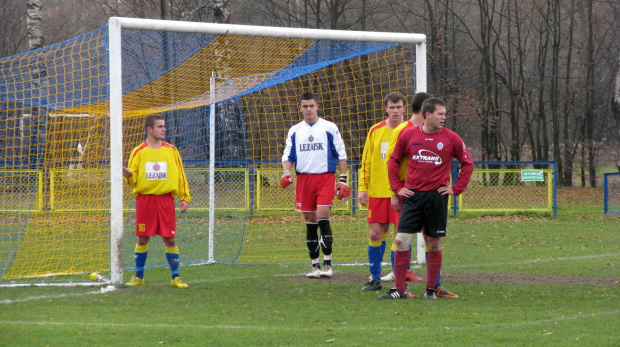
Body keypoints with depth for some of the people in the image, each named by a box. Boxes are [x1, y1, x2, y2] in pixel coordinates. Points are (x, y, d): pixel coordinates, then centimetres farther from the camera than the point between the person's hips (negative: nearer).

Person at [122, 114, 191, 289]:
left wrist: (184, 197, 2)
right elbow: (134, 180, 5)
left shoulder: (171, 150, 7)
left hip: (166, 199, 0)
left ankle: (176, 277, 5)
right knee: (142, 239, 3)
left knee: (170, 239, -1)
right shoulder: (138, 152, 4)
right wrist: (129, 175, -17)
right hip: (144, 199, 0)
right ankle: (138, 277, 14)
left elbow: (180, 176, 9)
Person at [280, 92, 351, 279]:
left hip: (325, 177, -4)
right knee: (310, 221, 4)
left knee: (322, 217, -15)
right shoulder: (294, 131, 13)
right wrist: (286, 172, -6)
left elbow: (341, 154, 5)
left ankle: (327, 264, -9)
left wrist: (342, 179, -1)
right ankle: (315, 266, 10)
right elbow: (288, 155, 14)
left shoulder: (329, 128, 4)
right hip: (303, 178, 4)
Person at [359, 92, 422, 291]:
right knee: (375, 234, 4)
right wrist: (363, 188, 5)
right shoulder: (375, 131, 8)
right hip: (377, 192, 3)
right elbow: (366, 162, 11)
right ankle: (375, 278, 15)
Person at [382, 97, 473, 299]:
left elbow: (467, 164, 9)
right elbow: (394, 161, 14)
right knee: (401, 241, -6)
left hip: (437, 197, -1)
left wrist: (456, 189, 2)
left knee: (434, 243, 3)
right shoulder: (408, 135, 2)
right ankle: (400, 289, 1)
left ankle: (431, 289, 14)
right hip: (412, 195, 1)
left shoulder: (451, 138, 0)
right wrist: (397, 187, 7)